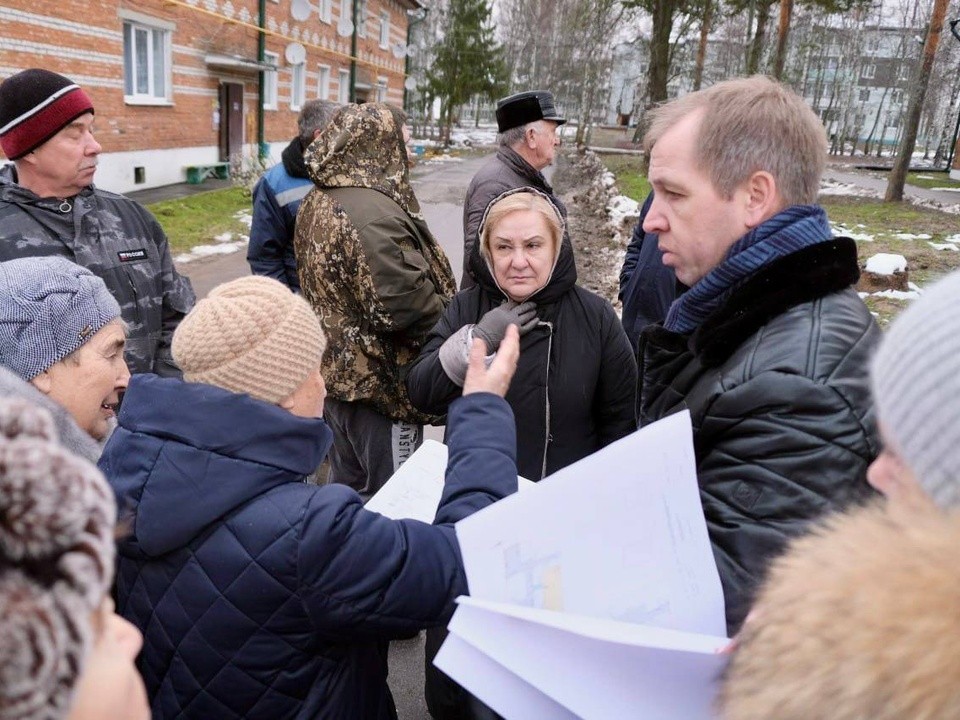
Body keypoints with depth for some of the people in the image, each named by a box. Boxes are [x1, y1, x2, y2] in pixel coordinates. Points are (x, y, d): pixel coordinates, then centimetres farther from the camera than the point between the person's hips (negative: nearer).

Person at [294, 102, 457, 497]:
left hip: (336, 370, 10)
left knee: (347, 486, 24)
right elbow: (403, 302, -28)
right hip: (379, 380, -9)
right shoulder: (374, 211, -25)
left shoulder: (317, 200, 7)